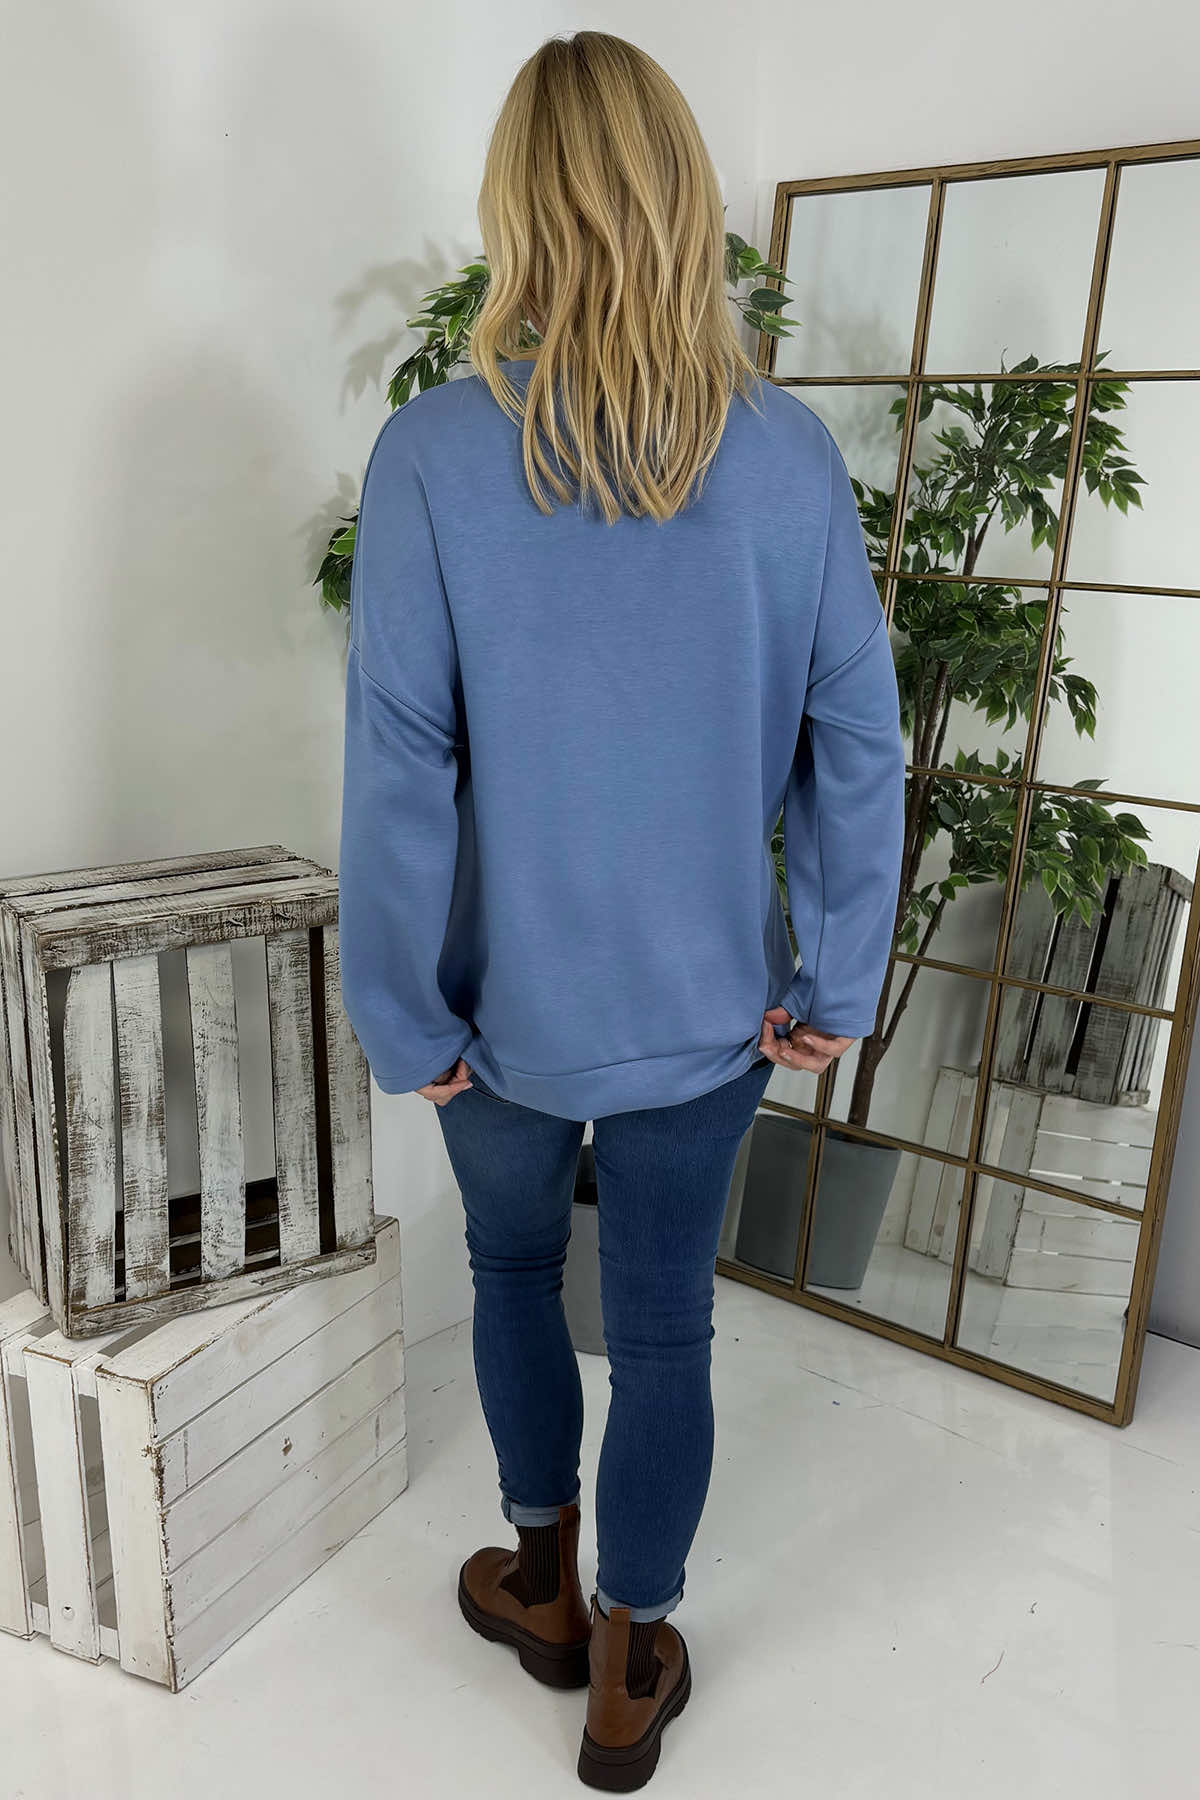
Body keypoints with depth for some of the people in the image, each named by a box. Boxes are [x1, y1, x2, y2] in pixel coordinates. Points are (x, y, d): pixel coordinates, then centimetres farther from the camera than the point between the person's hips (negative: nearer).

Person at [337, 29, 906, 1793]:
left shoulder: (434, 452, -14)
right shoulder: (791, 453, -8)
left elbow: (399, 765, -15)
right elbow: (859, 745, -6)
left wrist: (406, 1011, -5)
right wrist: (837, 984, 3)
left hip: (514, 996, 0)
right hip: (708, 999, 1)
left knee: (514, 1267, 25)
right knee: (666, 1322, 16)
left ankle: (548, 1581, 46)